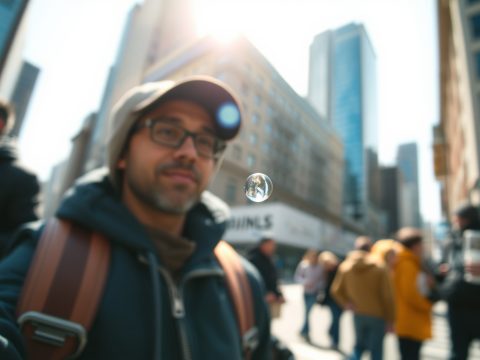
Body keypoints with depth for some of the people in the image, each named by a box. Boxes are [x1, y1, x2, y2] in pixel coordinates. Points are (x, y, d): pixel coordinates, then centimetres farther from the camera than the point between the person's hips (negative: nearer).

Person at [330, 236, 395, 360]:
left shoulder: (345, 266, -3)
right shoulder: (380, 268, -11)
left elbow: (336, 291, -3)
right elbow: (388, 296, -10)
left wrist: (346, 303, 7)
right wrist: (390, 320, -2)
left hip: (358, 315, 3)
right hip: (377, 315, -2)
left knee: (359, 345, 21)